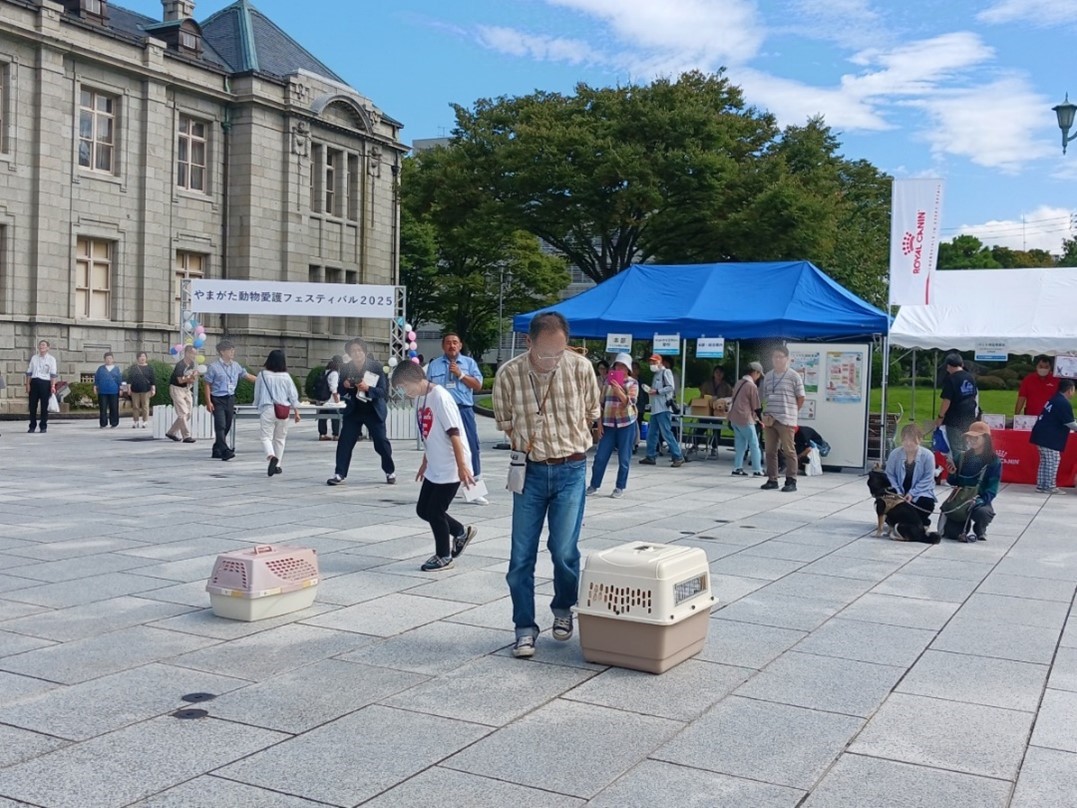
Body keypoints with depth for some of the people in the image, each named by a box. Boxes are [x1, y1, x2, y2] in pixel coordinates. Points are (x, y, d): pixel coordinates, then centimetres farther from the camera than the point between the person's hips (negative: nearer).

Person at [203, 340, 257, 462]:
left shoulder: (236, 366, 7)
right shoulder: (214, 367, -10)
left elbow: (247, 375, 17)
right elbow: (206, 384, -6)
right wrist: (208, 402, -11)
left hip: (230, 399, 6)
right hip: (218, 400, -6)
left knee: (227, 426, 11)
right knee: (220, 426, -13)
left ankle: (217, 450, 25)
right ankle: (225, 451, -20)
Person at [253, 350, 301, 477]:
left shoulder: (262, 375, -3)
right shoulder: (286, 376, -2)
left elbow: (257, 394, 7)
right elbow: (293, 395, 2)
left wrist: (258, 406, 23)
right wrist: (296, 411, 12)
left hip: (267, 409, -2)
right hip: (283, 411, 2)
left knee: (266, 437, -2)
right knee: (280, 438, 15)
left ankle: (272, 457, -30)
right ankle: (277, 465, 19)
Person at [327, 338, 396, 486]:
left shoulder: (376, 367, -11)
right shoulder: (345, 369, -2)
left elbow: (383, 391, -15)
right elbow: (340, 392, 4)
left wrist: (367, 388, -32)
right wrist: (344, 386, -18)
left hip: (373, 411, -3)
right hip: (353, 411, 3)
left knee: (381, 442, 1)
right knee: (344, 442, -3)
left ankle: (390, 472, 19)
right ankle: (339, 474, 4)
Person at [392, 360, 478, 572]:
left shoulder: (440, 397, -19)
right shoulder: (419, 399, 7)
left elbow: (454, 434, -21)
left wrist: (461, 466, -23)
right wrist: (425, 463, 23)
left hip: (451, 468, -9)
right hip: (434, 468, 9)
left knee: (434, 512, -1)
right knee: (423, 509, 12)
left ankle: (444, 557, 19)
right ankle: (461, 533, 30)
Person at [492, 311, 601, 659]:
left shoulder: (580, 367, -9)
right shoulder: (509, 374, -10)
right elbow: (504, 423, 6)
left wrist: (569, 440, 9)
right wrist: (522, 447, 1)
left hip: (570, 470, 0)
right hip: (530, 471, 1)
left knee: (564, 550, -2)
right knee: (521, 556, 0)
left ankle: (563, 608, 26)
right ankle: (525, 628, 13)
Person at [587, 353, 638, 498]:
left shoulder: (632, 383, -1)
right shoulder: (608, 382, 7)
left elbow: (630, 403, -15)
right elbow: (601, 403, 8)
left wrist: (618, 390, -28)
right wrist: (599, 423, 3)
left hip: (626, 424, -3)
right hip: (609, 424, 3)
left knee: (624, 458, 3)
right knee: (600, 456, 3)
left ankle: (620, 487, 12)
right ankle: (594, 485, 14)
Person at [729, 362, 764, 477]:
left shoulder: (739, 383, 12)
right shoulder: (752, 386, -13)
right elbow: (755, 407, -9)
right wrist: (759, 419, 5)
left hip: (734, 418, 8)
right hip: (745, 419, -8)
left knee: (740, 444, 12)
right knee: (754, 444, 1)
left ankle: (737, 468, 10)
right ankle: (757, 470, 2)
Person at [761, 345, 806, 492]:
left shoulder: (793, 376, -3)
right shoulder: (768, 376, 12)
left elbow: (801, 398, 1)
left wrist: (791, 412, 5)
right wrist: (767, 413, 9)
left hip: (786, 419, -5)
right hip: (770, 419, 5)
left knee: (788, 451, -2)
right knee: (770, 450, 7)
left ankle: (791, 481, 2)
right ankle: (772, 479, 15)